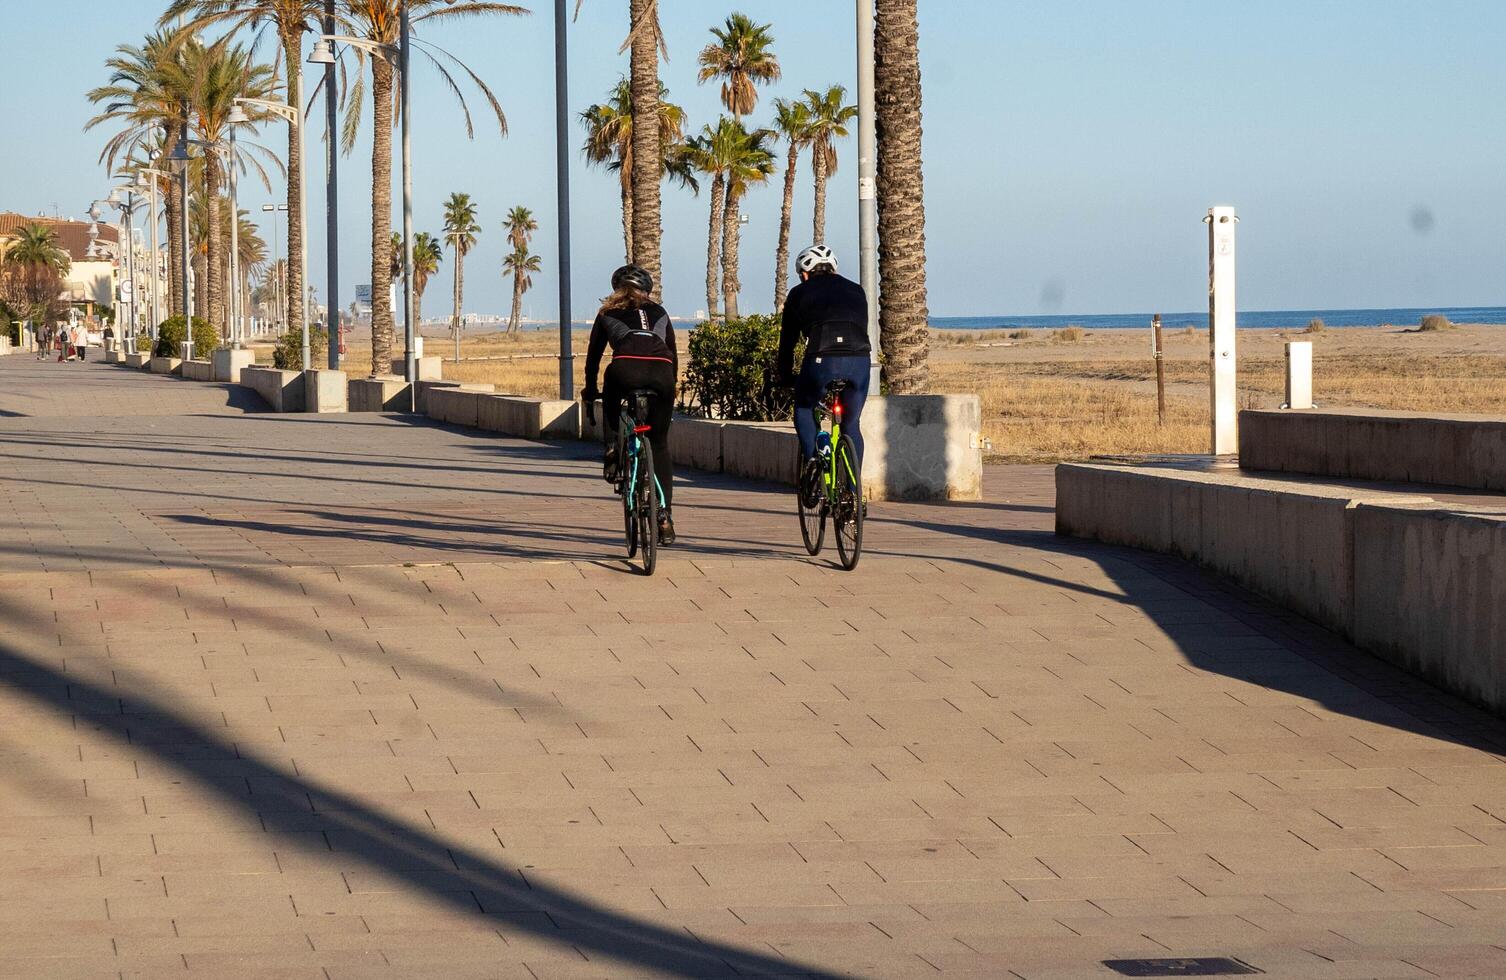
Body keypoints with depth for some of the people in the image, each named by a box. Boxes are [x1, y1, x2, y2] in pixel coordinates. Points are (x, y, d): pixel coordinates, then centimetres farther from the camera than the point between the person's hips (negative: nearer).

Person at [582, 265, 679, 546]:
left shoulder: (608, 312, 28)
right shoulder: (659, 312, 31)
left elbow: (593, 355, 31)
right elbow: (673, 355, 36)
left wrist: (590, 390, 44)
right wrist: (670, 386, 50)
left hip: (625, 369, -2)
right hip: (661, 373, 2)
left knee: (611, 403, 35)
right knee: (660, 443, 13)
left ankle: (613, 446, 8)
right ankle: (664, 517, 6)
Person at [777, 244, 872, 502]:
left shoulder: (800, 294, 18)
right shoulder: (856, 291, 27)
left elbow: (788, 339, 22)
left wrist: (785, 376, 34)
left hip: (821, 361, -2)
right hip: (859, 361, 2)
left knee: (804, 410, 24)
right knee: (852, 425, 19)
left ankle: (811, 459, 2)